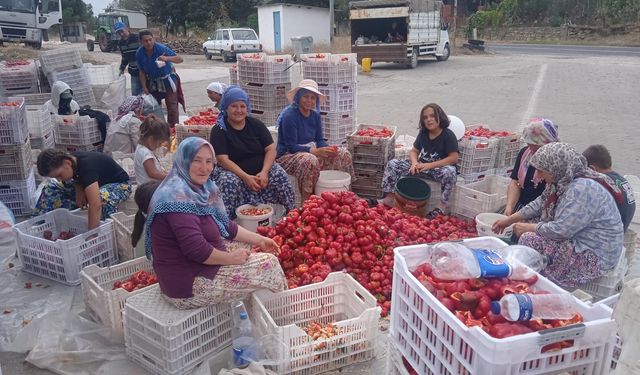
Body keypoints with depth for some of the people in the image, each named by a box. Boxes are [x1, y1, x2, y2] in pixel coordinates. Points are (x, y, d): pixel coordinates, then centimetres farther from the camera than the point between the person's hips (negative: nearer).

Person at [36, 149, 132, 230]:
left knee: (103, 199, -42)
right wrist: (79, 193, -17)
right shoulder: (71, 159, -16)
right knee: (52, 187, 0)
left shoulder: (86, 167, -39)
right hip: (95, 183, 8)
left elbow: (95, 206, -49)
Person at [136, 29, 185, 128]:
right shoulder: (139, 53, -10)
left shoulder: (161, 48, -21)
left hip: (168, 80, -4)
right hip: (153, 82, 4)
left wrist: (167, 58, -42)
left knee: (172, 106, -8)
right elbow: (142, 72, 1)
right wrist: (144, 87, -6)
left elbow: (180, 59, -25)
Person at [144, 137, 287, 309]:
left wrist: (259, 240, 13)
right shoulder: (178, 196, -24)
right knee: (268, 264, -6)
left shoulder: (200, 189, 6)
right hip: (188, 286, -10)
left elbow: (226, 225, 15)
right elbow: (196, 249, -30)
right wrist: (231, 258, -16)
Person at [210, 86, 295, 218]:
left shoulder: (256, 124, 5)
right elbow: (223, 160, -14)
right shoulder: (219, 130, -4)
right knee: (228, 183, -34)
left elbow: (271, 149, 0)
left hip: (261, 169, 3)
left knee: (281, 176, -23)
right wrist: (246, 177, -26)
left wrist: (264, 172, -18)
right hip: (234, 172, -2)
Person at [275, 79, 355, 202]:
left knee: (343, 154, -5)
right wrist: (316, 151, -31)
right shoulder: (289, 116, -18)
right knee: (310, 160, -39)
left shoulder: (315, 115, 6)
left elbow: (320, 140, 6)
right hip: (287, 156, -8)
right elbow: (291, 147, -22)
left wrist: (328, 149, -17)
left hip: (310, 152, 8)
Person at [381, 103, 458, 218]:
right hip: (421, 167, 5)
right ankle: (389, 198, -10)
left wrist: (430, 165, -24)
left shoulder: (448, 135, -12)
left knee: (450, 172, -41)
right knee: (392, 163, -9)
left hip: (439, 168, -5)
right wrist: (415, 163, -15)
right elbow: (414, 151, 10)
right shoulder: (423, 133, 5)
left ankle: (442, 205, -25)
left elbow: (454, 158, -18)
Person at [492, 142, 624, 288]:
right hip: (578, 242, 10)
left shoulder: (583, 189, -27)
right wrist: (508, 220, 14)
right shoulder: (564, 181, 3)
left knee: (528, 239, -18)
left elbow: (560, 230, -29)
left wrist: (527, 228, -14)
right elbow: (539, 204, 15)